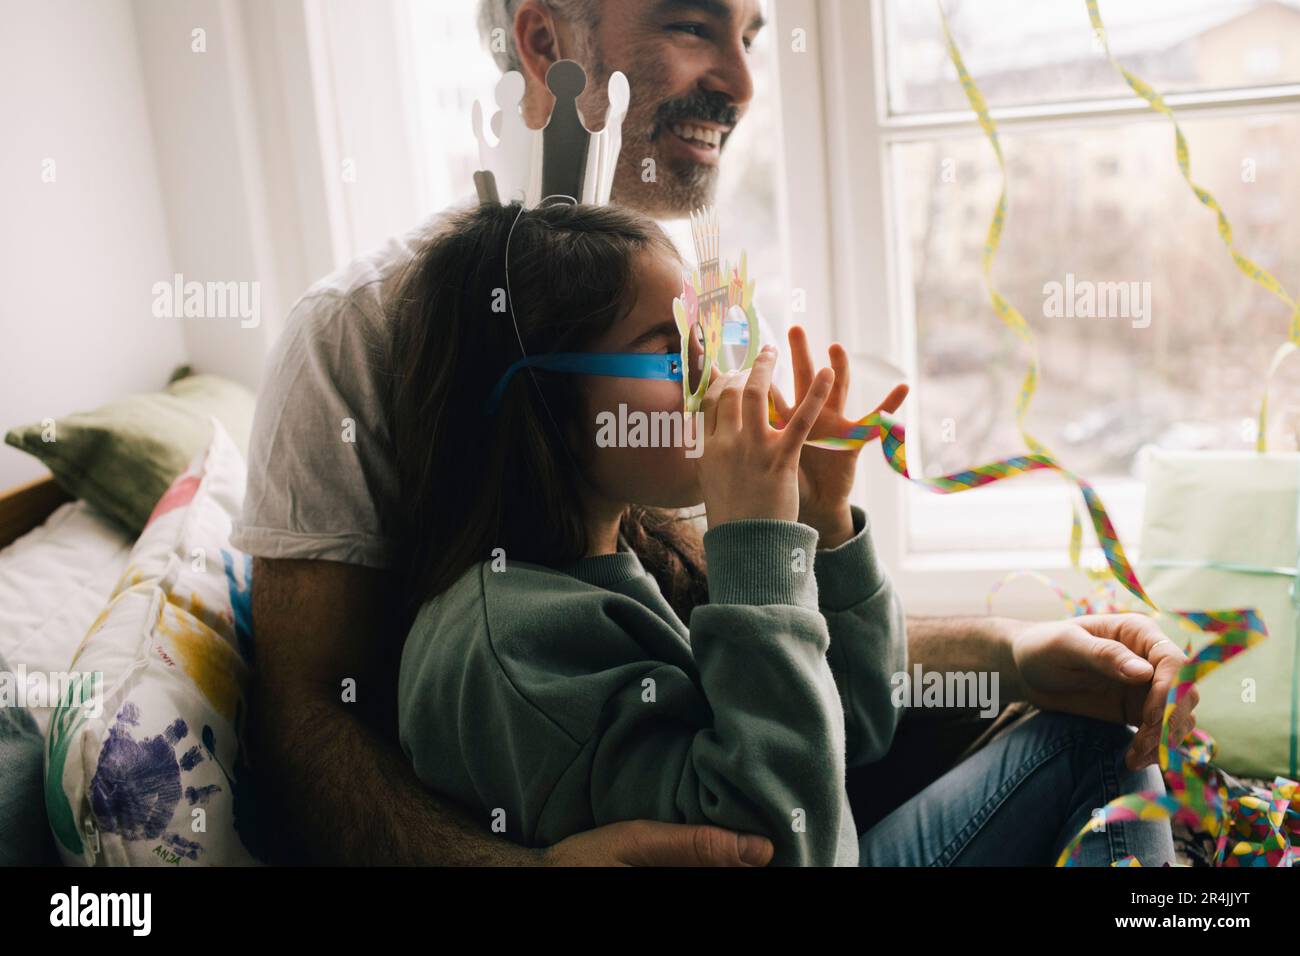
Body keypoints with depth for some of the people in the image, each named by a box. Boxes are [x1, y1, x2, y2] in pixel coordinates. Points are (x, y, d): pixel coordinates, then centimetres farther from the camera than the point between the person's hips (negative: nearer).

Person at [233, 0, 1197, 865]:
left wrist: (1009, 652, -9)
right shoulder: (362, 326, -14)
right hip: (512, 827, -6)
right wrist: (521, 861, -36)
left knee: (1076, 724, -6)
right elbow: (305, 711, -17)